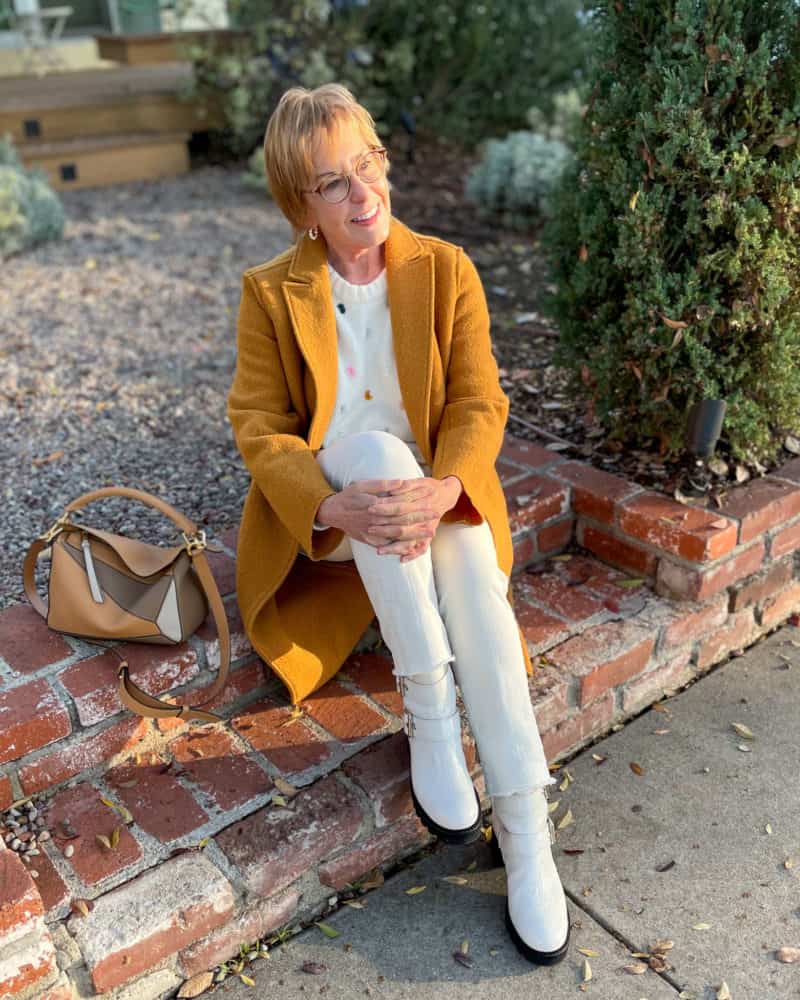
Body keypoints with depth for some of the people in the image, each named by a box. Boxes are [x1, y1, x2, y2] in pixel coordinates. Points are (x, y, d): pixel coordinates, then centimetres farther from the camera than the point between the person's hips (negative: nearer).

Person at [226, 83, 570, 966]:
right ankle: (428, 711, -27)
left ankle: (526, 832, -22)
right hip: (324, 516, -1)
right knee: (380, 448, -34)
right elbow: (259, 428, -8)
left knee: (475, 575, -31)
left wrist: (442, 490, -29)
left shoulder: (446, 269, -1)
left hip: (436, 501, 1)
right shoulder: (270, 293, -4)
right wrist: (333, 507, -28)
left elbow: (479, 403, -7)